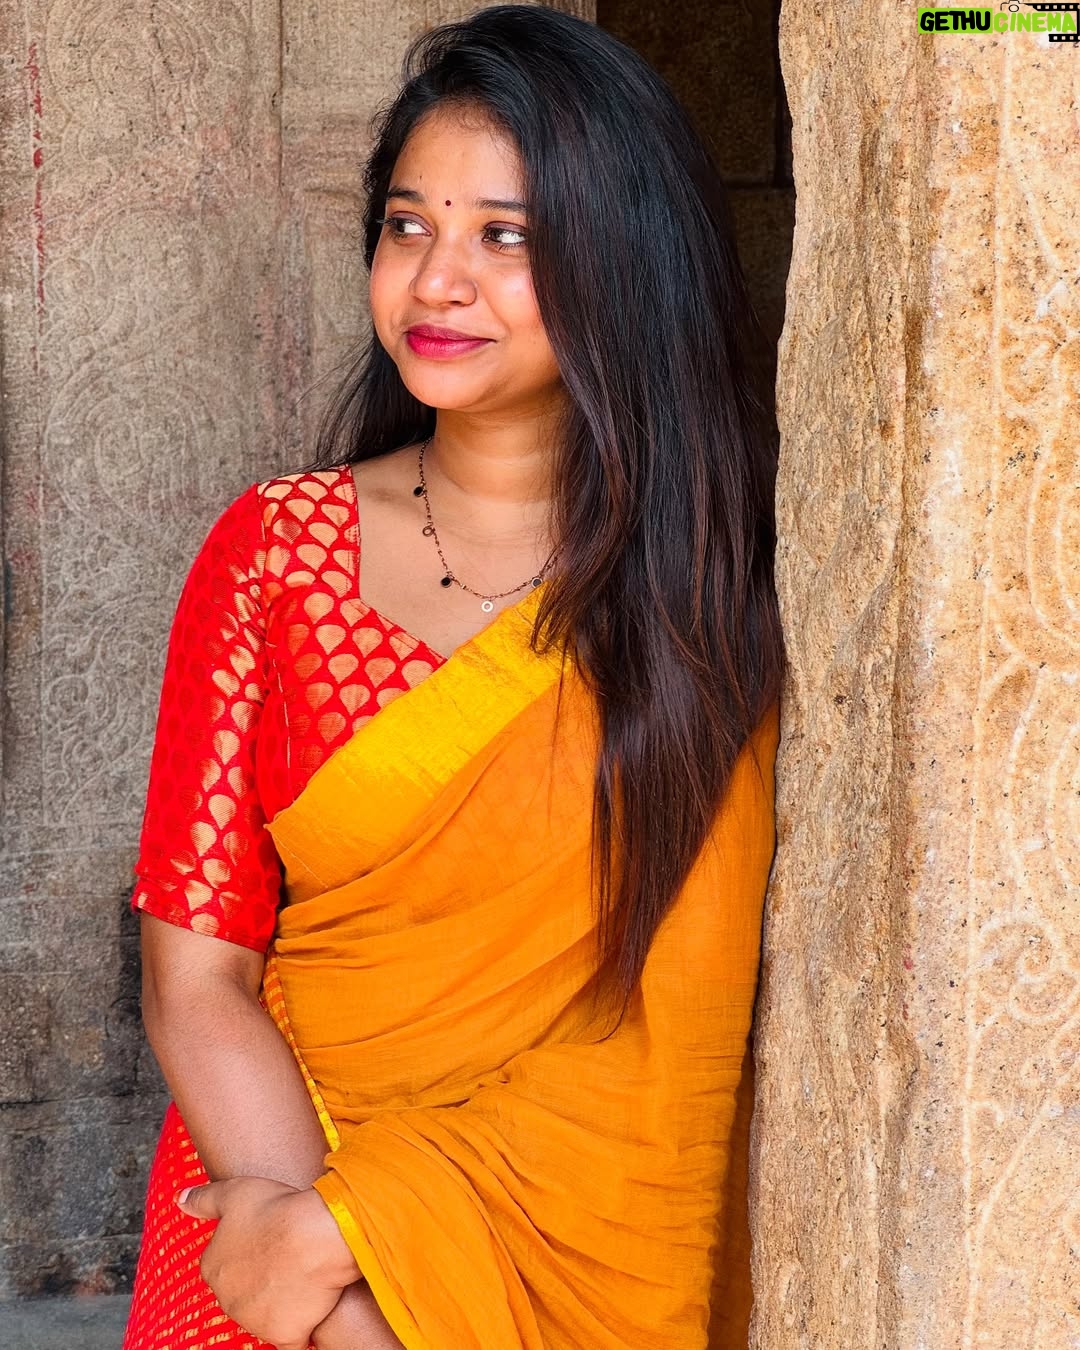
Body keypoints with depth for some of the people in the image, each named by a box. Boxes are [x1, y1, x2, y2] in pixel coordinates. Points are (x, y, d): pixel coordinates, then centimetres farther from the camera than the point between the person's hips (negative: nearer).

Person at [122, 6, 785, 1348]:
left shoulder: (704, 583, 0)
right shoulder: (273, 547, 2)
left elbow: (663, 1017, -5)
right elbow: (195, 979, -2)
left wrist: (357, 1224, -13)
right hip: (273, 1168, 1)